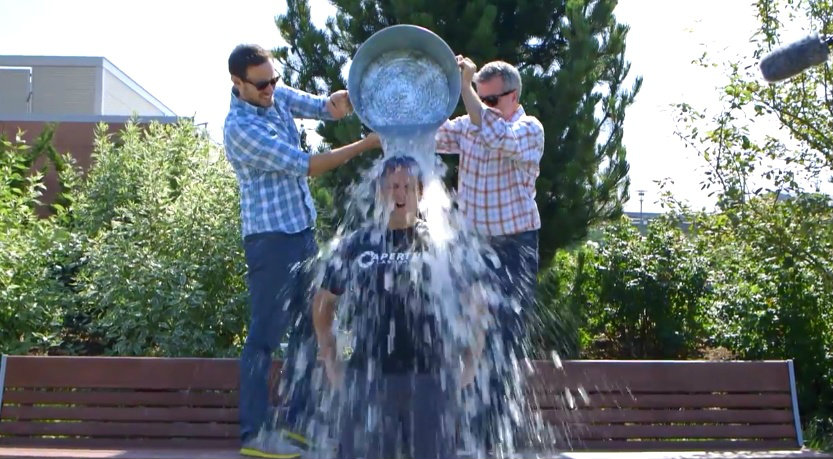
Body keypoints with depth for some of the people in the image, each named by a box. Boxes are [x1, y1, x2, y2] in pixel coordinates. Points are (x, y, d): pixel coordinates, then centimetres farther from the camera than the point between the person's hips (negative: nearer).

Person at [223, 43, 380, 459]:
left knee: (308, 328, 14)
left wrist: (340, 101, -22)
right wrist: (368, 143, -21)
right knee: (265, 336, -2)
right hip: (271, 239, -9)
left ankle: (295, 420, 25)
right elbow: (305, 165, -22)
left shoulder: (277, 96, 6)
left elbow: (323, 108, 3)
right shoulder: (239, 127, -19)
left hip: (302, 231, 9)